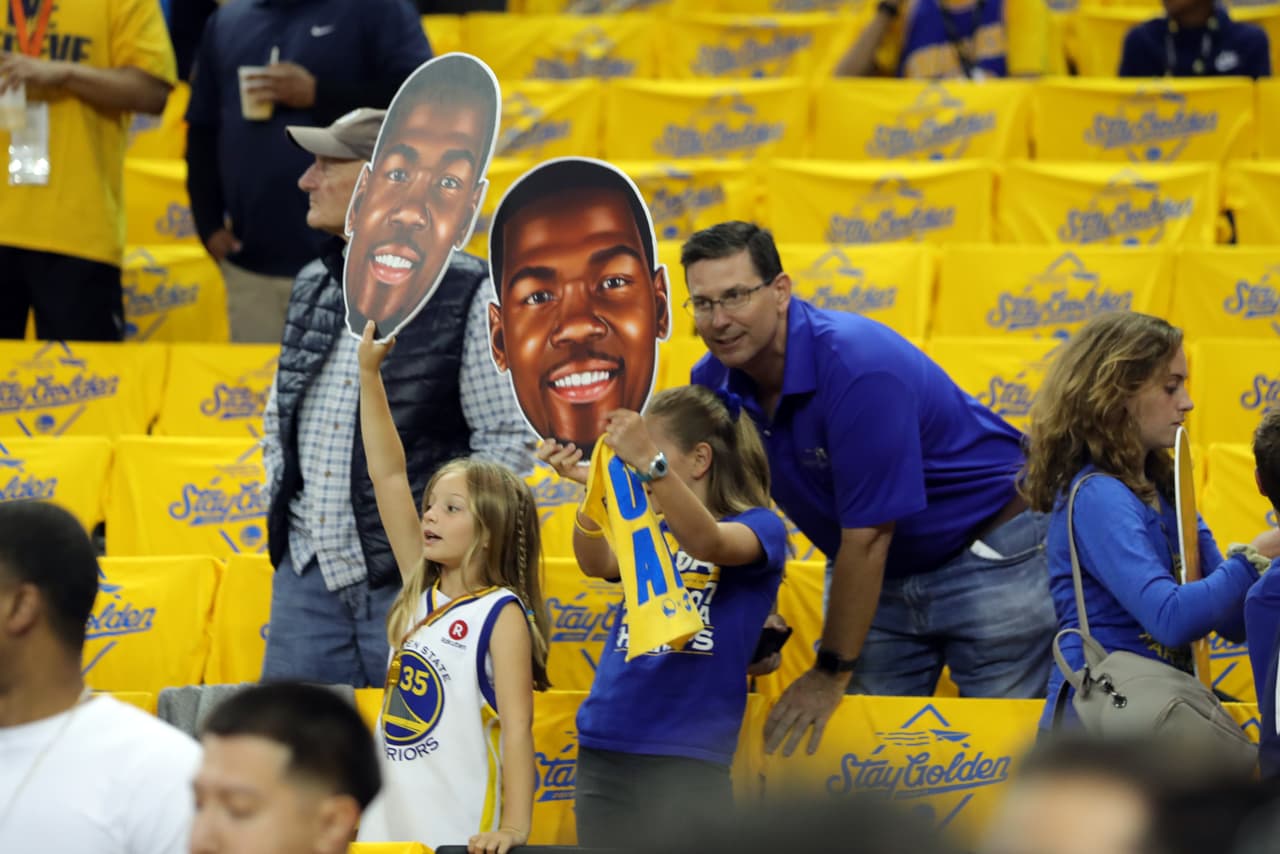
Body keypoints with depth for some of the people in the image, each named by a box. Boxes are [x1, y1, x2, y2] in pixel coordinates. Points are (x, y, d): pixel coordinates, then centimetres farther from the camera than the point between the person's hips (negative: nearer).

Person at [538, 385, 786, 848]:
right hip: (603, 752, 5)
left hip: (688, 759, -5)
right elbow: (598, 564, -5)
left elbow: (707, 543, -23)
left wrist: (650, 463, -37)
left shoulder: (759, 527, -1)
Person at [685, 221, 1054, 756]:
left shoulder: (860, 367, -30)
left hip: (987, 560, -6)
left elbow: (867, 534, -27)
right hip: (877, 574, 6)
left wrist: (832, 674, -21)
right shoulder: (716, 381, -8)